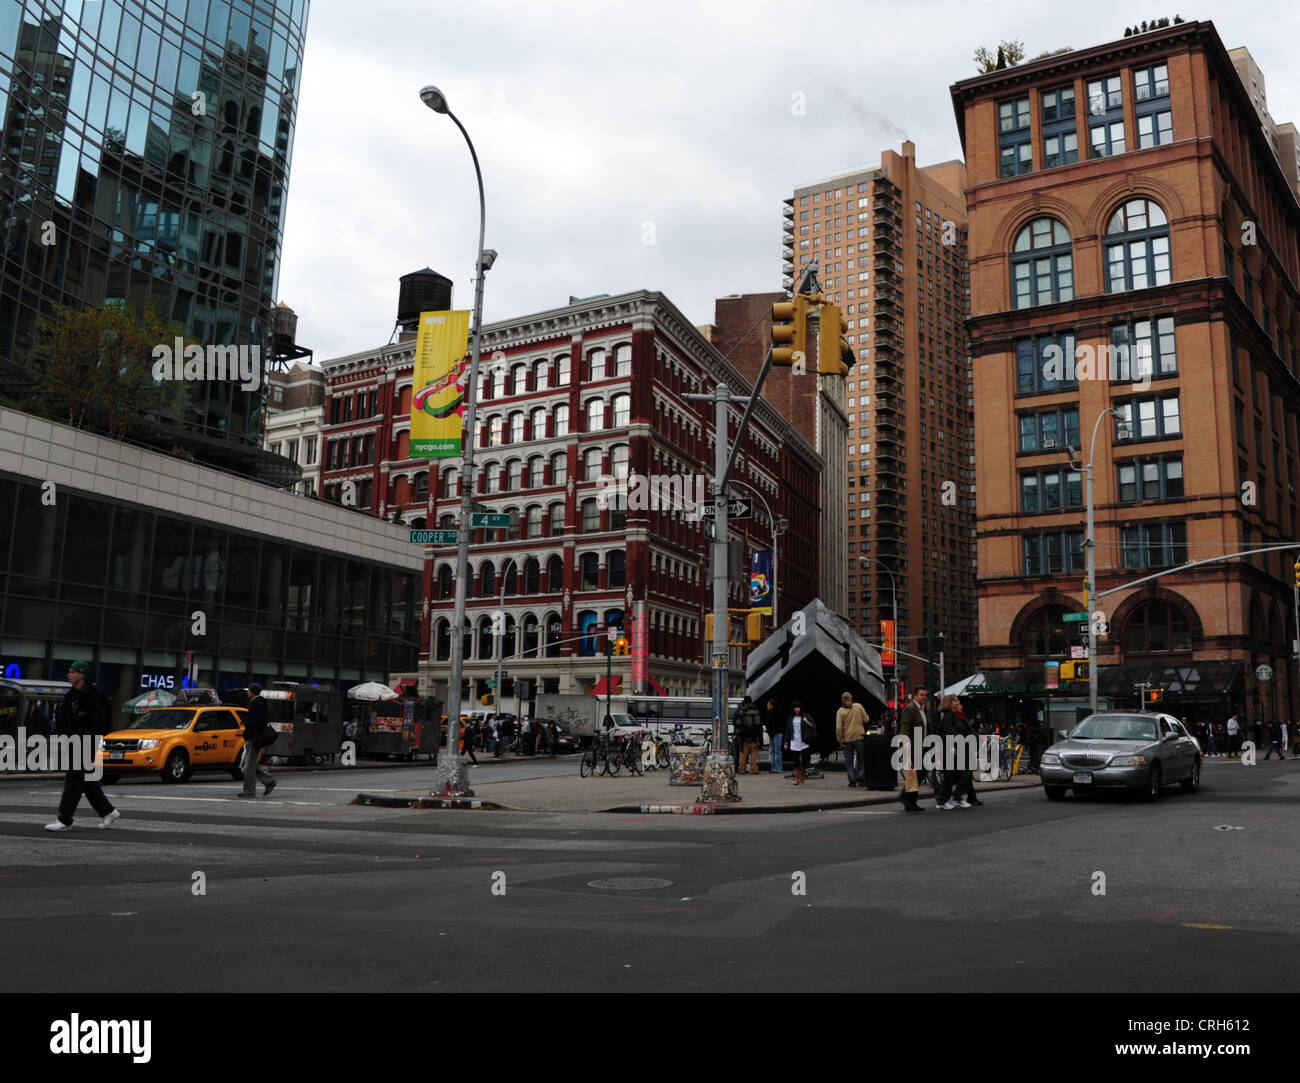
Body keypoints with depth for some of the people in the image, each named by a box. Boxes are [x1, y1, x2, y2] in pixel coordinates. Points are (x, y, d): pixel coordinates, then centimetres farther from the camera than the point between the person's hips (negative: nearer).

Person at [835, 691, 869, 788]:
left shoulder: (840, 711, -5)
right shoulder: (859, 706, -2)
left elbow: (838, 727, -10)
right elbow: (866, 719, -1)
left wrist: (840, 740, -4)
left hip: (847, 738, -1)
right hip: (859, 737, 1)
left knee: (849, 762, 7)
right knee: (861, 760, 14)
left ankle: (852, 781, 2)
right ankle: (861, 779, 10)